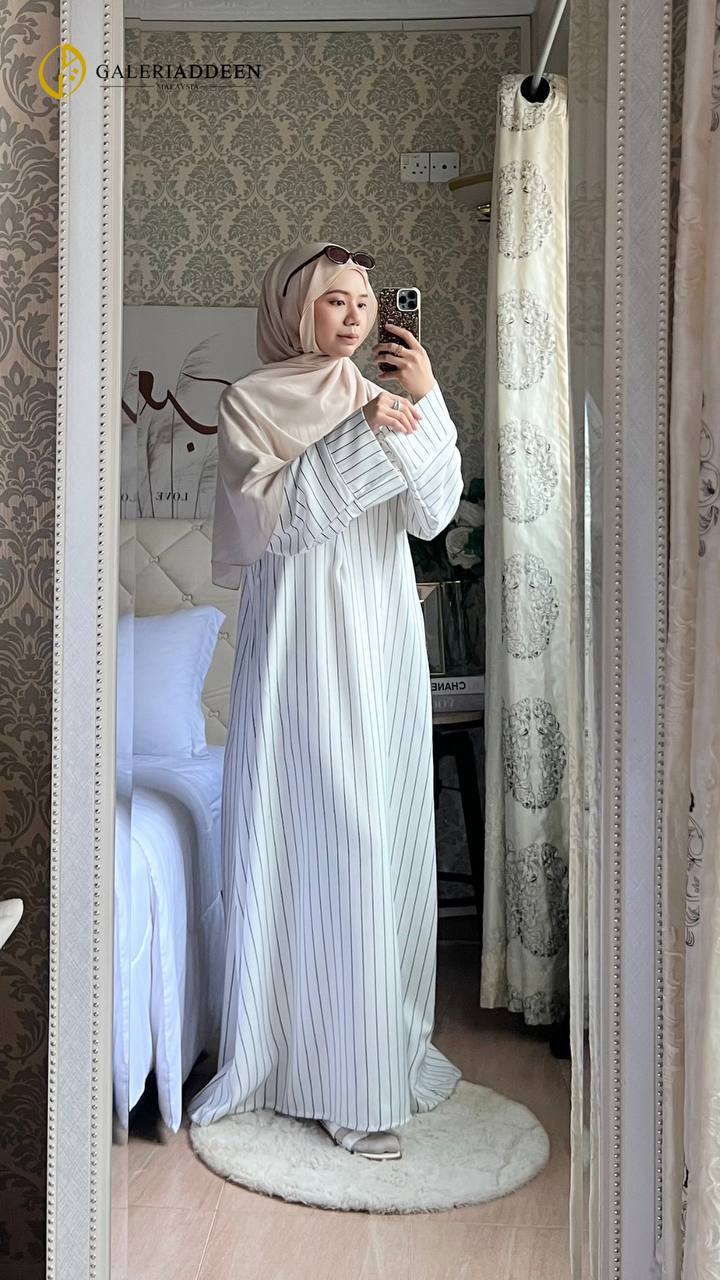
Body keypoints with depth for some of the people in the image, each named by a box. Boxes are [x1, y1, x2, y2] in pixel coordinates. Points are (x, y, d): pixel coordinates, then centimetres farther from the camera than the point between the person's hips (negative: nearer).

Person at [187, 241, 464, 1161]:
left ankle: (386, 1045, 22)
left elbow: (432, 514, 2)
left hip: (383, 642, 5)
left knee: (386, 835, 8)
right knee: (311, 837, -5)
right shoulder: (251, 402, 1)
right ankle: (290, 1049, 10)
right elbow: (268, 520, -12)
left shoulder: (386, 400, 14)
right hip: (302, 644, -5)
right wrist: (360, 439, -15)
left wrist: (426, 403, -7)